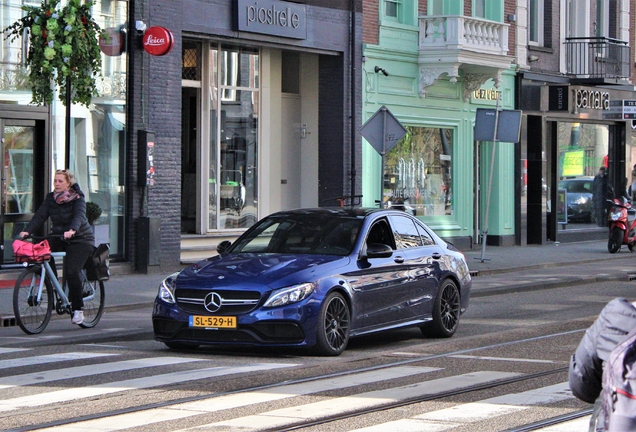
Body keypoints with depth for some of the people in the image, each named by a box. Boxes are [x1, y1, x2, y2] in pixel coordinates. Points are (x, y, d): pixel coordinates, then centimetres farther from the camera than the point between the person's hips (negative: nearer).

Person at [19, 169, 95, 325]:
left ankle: (77, 309, -12)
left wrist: (72, 230, -48)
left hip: (80, 239, -5)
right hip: (58, 238, 5)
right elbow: (40, 216, -6)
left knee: (71, 271, -23)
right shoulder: (50, 198, 4)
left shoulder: (77, 199, -11)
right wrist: (27, 231, -23)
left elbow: (79, 216, -28)